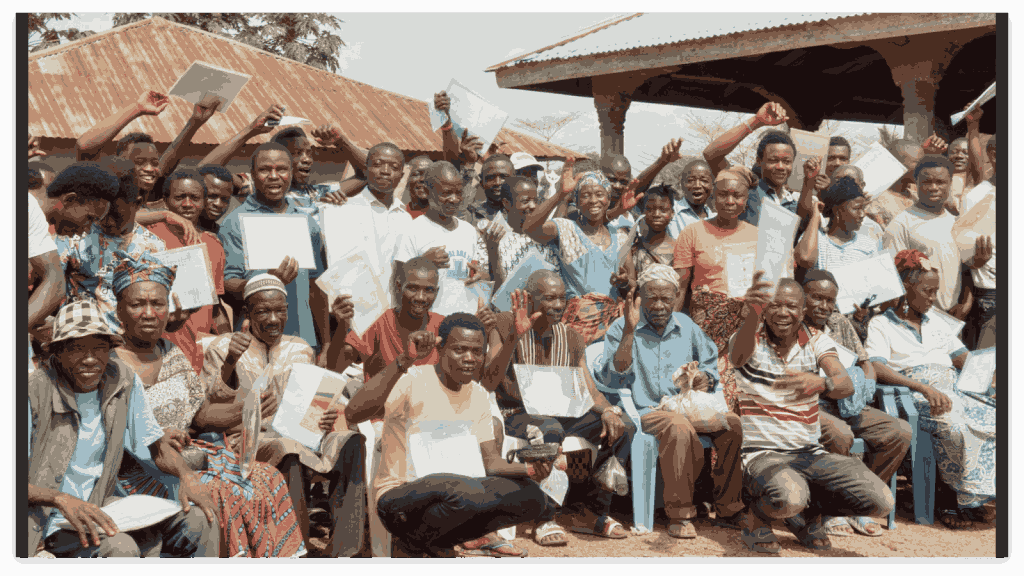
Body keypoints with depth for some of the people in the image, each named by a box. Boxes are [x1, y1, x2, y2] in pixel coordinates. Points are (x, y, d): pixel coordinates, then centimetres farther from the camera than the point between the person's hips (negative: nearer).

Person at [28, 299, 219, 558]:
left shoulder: (125, 381, -1)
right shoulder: (35, 393, -16)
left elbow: (156, 446, 7)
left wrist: (186, 475, -13)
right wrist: (62, 500, -35)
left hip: (100, 505, 5)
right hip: (50, 519, -5)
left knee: (199, 520, -15)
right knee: (120, 547, -34)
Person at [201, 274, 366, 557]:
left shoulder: (301, 349, 17)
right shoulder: (222, 347, 6)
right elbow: (210, 410, -4)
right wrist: (230, 363, -21)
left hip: (297, 434, 4)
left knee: (350, 440, -28)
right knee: (288, 450, -39)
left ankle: (342, 550, -29)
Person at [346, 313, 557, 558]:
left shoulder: (479, 396, 6)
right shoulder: (412, 381, -16)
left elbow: (491, 461, 5)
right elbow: (353, 413, -33)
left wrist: (531, 469, -15)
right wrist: (404, 362, -41)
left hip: (451, 494, 7)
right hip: (399, 498, -7)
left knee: (531, 497, -9)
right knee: (467, 491, -36)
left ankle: (439, 541, 2)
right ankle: (411, 544, -5)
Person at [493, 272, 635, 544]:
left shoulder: (570, 338, 10)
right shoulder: (506, 324, -4)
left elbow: (590, 391, 7)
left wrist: (607, 411, -15)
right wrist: (515, 334, -29)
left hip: (559, 416, 6)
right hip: (516, 416, -6)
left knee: (623, 427, -11)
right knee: (551, 429, -38)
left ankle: (594, 513, -3)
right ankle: (544, 520, -22)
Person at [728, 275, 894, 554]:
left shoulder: (817, 341, 4)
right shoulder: (751, 340, -4)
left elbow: (846, 385, -15)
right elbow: (739, 354, -32)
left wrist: (821, 383, -41)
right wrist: (752, 314, -55)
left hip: (812, 454, 4)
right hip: (763, 454, -4)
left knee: (882, 502, -13)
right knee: (789, 497, -37)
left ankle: (810, 512, 16)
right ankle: (757, 519, 1)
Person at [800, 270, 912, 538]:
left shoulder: (840, 323, 18)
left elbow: (864, 360, 22)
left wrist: (866, 385, -1)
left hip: (846, 405, 7)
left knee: (900, 431, -14)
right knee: (840, 434, -36)